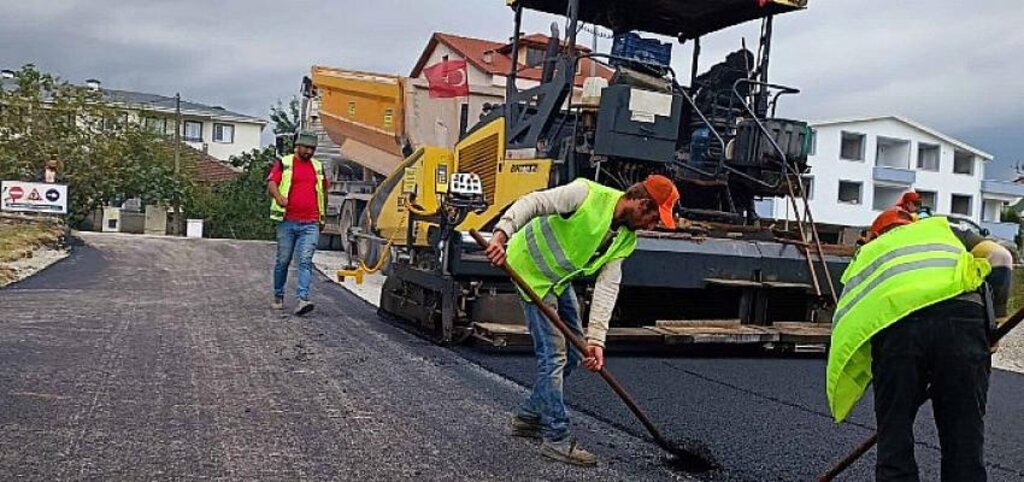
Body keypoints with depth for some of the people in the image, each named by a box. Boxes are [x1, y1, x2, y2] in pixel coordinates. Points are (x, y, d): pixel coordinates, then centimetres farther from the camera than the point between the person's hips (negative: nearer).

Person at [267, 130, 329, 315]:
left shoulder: (318, 166, 16)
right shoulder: (284, 163, 4)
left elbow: (324, 191, 27)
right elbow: (271, 184, -9)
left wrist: (322, 215, 27)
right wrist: (279, 197, -30)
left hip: (310, 224, 2)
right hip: (287, 222, -1)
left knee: (305, 261, -10)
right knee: (283, 261, 8)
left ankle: (302, 300, -18)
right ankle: (278, 297, 24)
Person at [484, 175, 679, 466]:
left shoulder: (626, 239, -4)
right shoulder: (586, 194, -25)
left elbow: (608, 287, -10)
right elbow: (532, 203, -26)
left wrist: (596, 339, -18)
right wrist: (502, 234, -41)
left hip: (559, 279, 9)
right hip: (531, 271, -9)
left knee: (573, 351, 12)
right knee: (553, 353, -10)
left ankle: (529, 416, 26)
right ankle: (556, 439, 1)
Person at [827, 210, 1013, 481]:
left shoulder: (866, 254, 36)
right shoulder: (942, 228, 37)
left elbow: (845, 322, 29)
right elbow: (1000, 256, 18)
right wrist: (997, 316, 21)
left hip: (894, 325, 0)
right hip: (962, 317, 0)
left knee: (895, 442, 8)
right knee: (964, 441, 8)